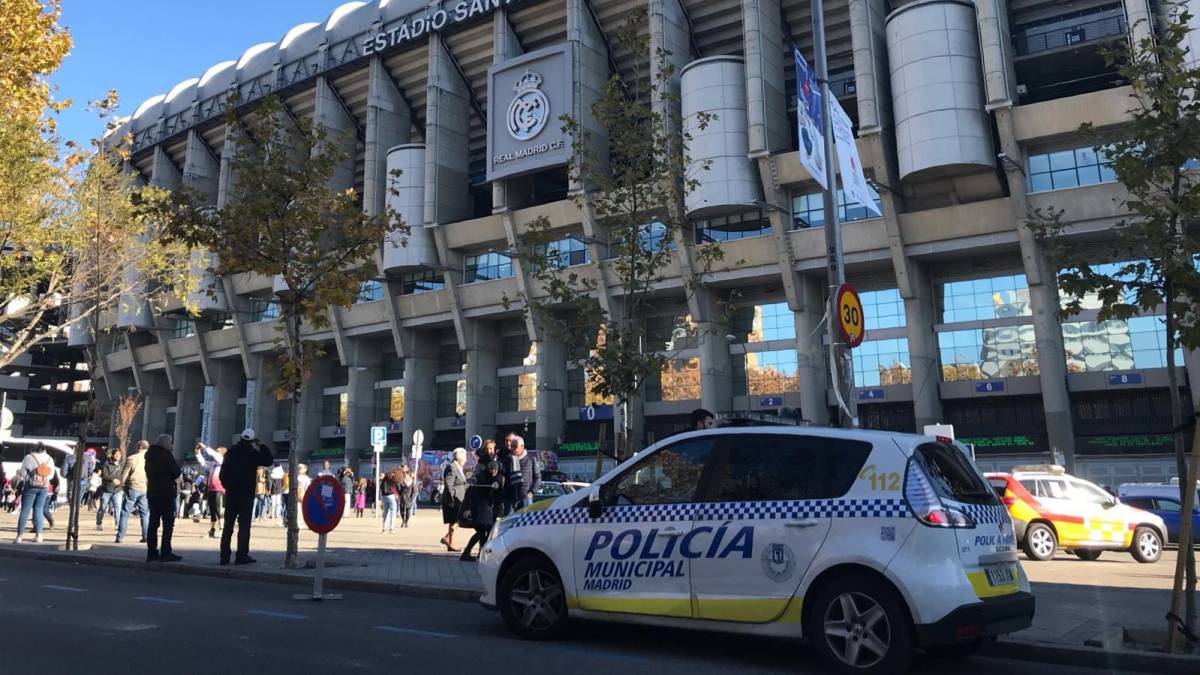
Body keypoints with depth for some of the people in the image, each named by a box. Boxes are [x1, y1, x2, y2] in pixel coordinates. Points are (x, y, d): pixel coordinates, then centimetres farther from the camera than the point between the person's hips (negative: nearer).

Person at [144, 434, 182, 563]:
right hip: (166, 494, -8)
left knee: (153, 523, 10)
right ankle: (165, 553, -8)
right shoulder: (166, 455, -13)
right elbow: (176, 473, -13)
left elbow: (149, 473, 19)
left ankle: (152, 552, 10)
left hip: (152, 493, 8)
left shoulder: (150, 456, 13)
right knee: (168, 523, -4)